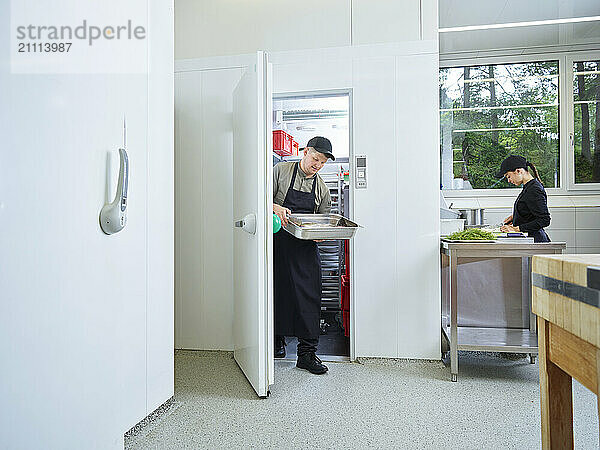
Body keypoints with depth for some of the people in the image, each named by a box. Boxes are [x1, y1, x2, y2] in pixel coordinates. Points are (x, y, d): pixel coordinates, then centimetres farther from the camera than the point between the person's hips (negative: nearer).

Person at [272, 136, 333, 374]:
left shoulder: (321, 188, 12)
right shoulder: (281, 170, 3)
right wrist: (276, 208, -22)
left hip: (306, 248, 2)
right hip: (278, 241, -2)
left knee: (309, 297, -4)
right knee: (278, 292, 7)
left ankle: (307, 353, 5)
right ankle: (278, 339, 30)